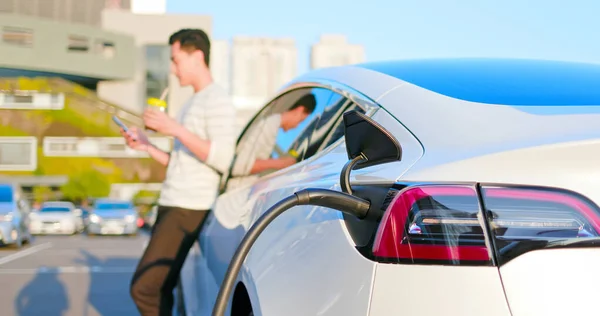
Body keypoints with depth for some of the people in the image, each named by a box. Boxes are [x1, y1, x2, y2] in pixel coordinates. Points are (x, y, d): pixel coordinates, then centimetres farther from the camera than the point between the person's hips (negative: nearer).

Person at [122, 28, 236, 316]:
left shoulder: (218, 101, -8)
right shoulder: (192, 103, 23)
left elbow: (223, 160, -20)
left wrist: (175, 129, -21)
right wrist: (146, 146, 14)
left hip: (189, 210, -10)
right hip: (171, 206, 10)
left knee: (144, 287, -15)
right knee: (157, 288, 9)